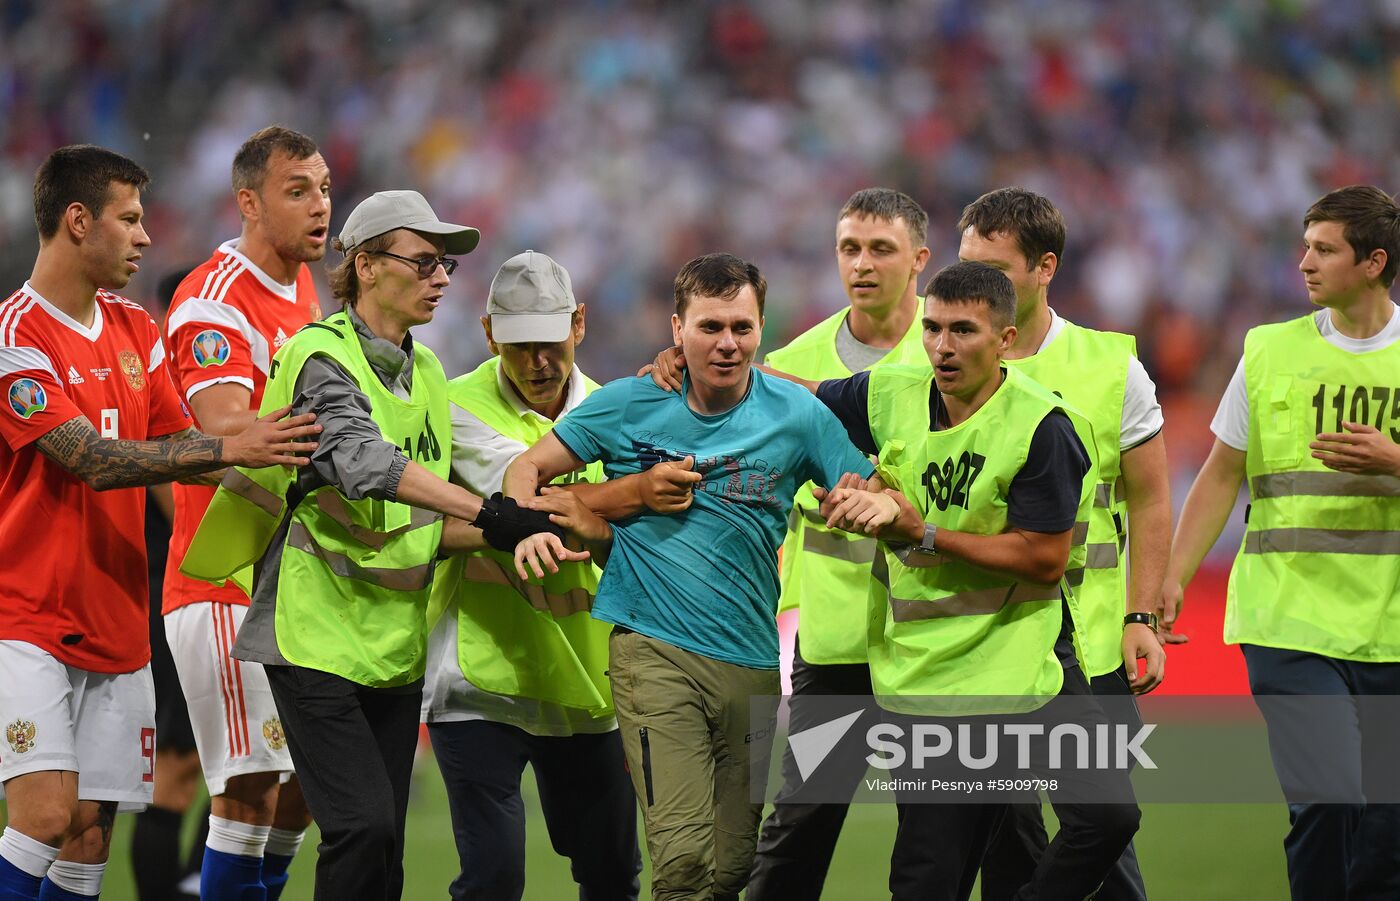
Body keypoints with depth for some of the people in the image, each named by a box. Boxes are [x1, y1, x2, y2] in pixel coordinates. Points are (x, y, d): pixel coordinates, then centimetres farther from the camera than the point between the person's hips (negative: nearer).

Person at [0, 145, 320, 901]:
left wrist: (277, 470, -3)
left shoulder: (136, 331, 13)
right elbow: (96, 462, -21)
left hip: (114, 627, 7)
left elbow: (178, 448, 14)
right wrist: (230, 450, -25)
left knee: (90, 837, 2)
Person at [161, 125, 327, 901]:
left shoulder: (303, 289, 15)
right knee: (247, 790, -11)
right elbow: (228, 437, -27)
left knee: (300, 787, 10)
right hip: (226, 590, -9)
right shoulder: (215, 300, -14)